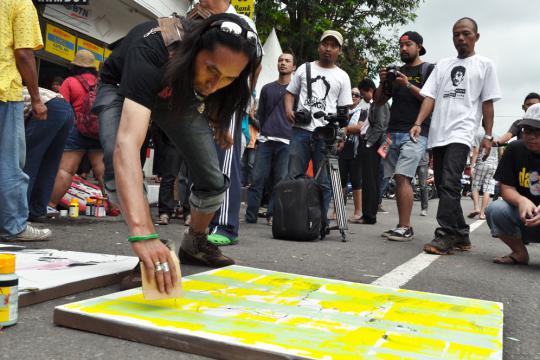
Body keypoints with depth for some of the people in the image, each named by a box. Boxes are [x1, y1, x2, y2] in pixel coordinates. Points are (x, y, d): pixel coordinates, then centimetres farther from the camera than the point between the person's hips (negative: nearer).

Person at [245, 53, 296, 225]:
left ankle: (272, 215, 6)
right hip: (265, 140, 2)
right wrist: (262, 130, 11)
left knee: (281, 181, -2)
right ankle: (250, 215, 2)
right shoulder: (267, 88, 19)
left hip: (286, 141, -2)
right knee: (257, 179, -2)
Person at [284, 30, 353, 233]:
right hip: (301, 130, 1)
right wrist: (289, 109, -2)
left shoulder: (342, 77, 12)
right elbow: (290, 92, 19)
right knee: (294, 176, 1)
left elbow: (344, 110, 8)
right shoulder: (304, 69, 16)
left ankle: (321, 221, 8)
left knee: (324, 182, 1)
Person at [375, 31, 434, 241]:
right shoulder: (397, 72, 22)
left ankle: (405, 228, -15)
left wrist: (408, 85, -13)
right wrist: (382, 82, 3)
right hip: (394, 132, 6)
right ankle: (404, 227, 8)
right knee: (399, 179, 3)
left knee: (402, 177, -17)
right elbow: (379, 101, 21)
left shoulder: (428, 70, 7)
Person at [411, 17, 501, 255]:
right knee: (442, 186, 6)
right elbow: (430, 97, 10)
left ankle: (445, 236, -18)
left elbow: (487, 103, 7)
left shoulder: (485, 65, 11)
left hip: (461, 133, -5)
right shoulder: (442, 65, 19)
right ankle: (461, 235, 16)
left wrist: (488, 135, 0)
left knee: (449, 183, -20)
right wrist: (418, 123, -4)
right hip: (437, 134, 5)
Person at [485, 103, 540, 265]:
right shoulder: (514, 149, -6)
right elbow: (506, 188, -6)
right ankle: (519, 252, 0)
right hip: (523, 214, 2)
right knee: (494, 209, -26)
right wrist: (521, 200, -30)